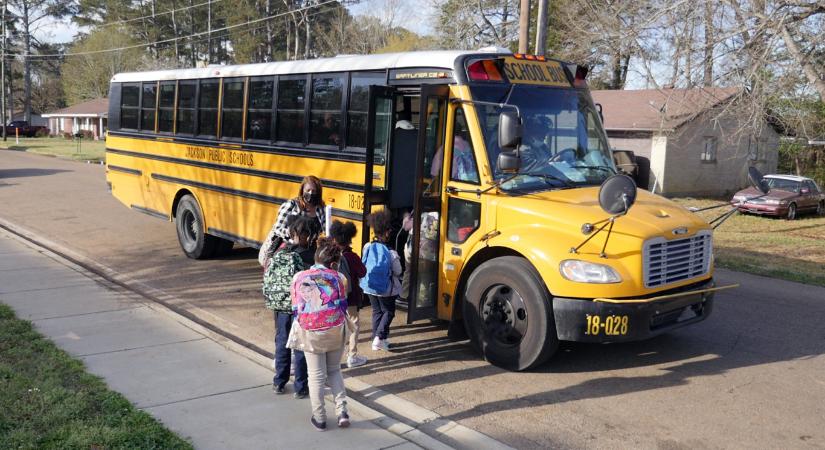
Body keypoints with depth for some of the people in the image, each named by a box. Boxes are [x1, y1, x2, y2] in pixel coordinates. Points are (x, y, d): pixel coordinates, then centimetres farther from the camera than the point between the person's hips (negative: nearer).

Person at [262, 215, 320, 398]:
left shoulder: (279, 254, -3)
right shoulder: (309, 256, -16)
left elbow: (268, 280, 2)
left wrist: (272, 299, 13)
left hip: (281, 306, 4)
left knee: (282, 343, 18)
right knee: (301, 346, 7)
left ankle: (279, 383, 29)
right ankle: (300, 387, 16)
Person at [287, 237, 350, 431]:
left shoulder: (299, 277, 2)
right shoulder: (337, 277, -1)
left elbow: (296, 309, 6)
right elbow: (343, 306, 4)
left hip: (309, 333, 0)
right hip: (334, 331, 0)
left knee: (316, 376, 11)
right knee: (334, 371, 19)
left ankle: (319, 419, 18)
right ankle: (341, 411, 7)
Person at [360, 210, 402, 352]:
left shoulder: (367, 247, -12)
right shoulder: (391, 253, -23)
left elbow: (363, 266, -1)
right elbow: (397, 272, -12)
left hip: (370, 287, 4)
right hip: (386, 288, -4)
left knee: (376, 311, 19)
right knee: (388, 312, 15)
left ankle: (376, 340, 23)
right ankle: (379, 337, 0)